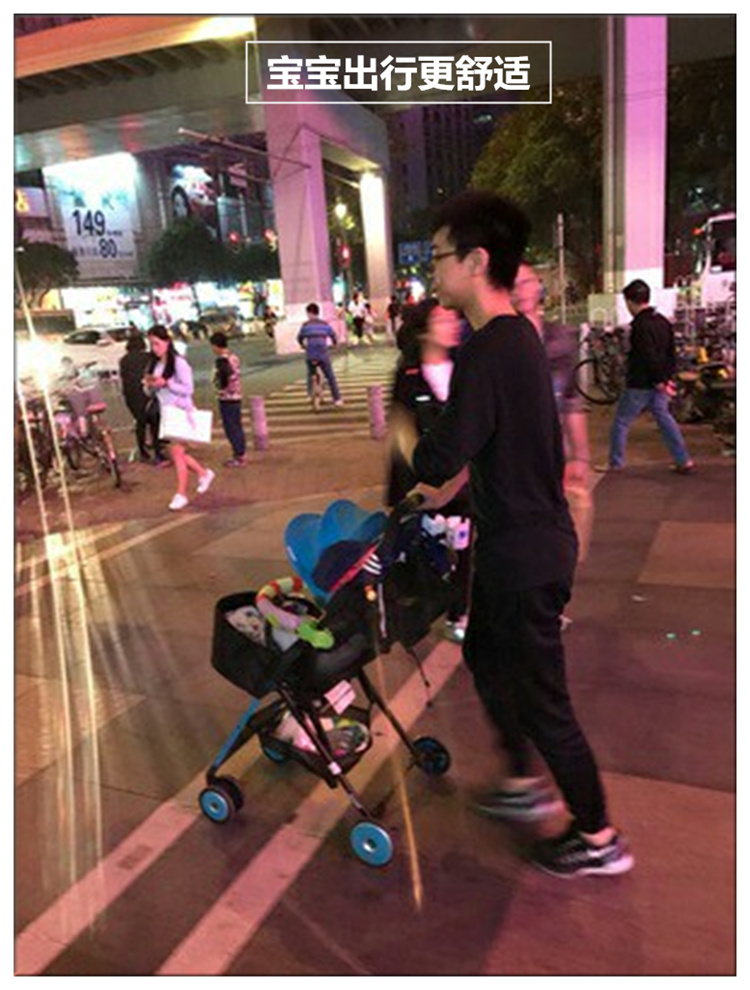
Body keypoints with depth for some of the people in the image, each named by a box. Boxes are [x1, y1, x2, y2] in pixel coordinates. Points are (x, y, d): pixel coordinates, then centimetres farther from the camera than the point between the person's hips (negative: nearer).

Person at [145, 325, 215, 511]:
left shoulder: (179, 363, -13)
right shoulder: (154, 364, 8)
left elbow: (188, 389, -15)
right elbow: (155, 388, 16)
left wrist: (166, 383, -23)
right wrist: (149, 384, -6)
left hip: (181, 412, -7)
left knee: (176, 452, -8)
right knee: (176, 453, 11)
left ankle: (181, 494, 1)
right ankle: (203, 473, 32)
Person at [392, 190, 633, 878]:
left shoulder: (487, 352, -24)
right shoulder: (521, 336, 7)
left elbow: (437, 464, -25)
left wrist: (400, 430, -6)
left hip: (521, 553, -10)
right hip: (534, 535, 10)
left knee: (540, 698, 6)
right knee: (485, 654, 25)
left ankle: (599, 838, 27)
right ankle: (527, 783, 42)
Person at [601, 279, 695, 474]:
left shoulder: (640, 325, -18)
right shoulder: (663, 321, 9)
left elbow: (649, 356, -23)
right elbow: (671, 353, 13)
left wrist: (659, 381, -17)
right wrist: (666, 378, 14)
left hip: (640, 385, -8)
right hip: (659, 384, 8)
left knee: (621, 422, 5)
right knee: (664, 418, 14)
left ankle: (615, 463, 13)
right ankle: (684, 462, 13)